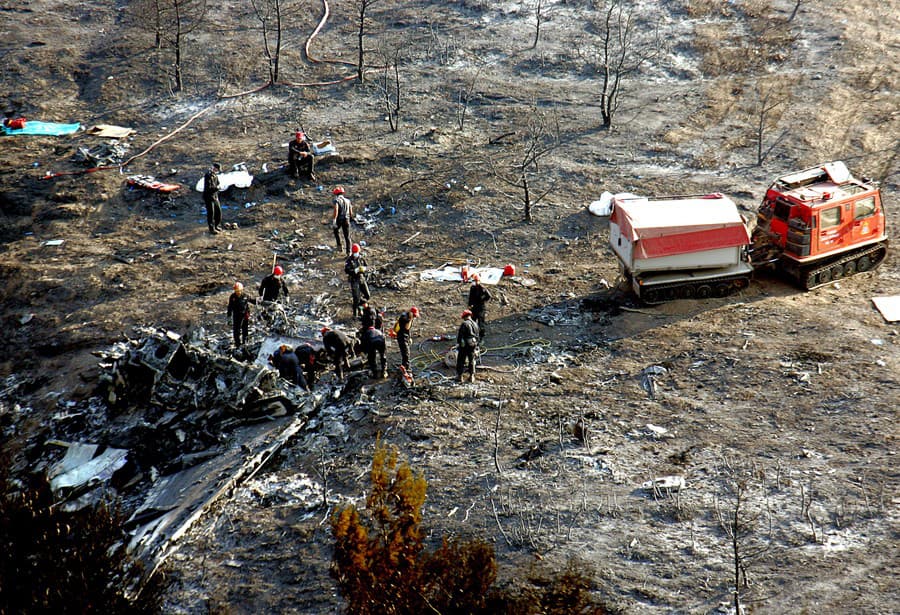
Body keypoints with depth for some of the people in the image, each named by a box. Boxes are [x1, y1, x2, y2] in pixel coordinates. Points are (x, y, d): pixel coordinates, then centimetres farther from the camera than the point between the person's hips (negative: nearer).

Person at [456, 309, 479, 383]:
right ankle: (472, 376, 18)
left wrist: (458, 343, -6)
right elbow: (477, 336, 15)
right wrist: (476, 345, 23)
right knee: (472, 361, 15)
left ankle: (459, 376, 3)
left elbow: (460, 335, -14)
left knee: (461, 361, 2)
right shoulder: (475, 324, 8)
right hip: (473, 344, 6)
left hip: (464, 344, -6)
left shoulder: (464, 324, -13)